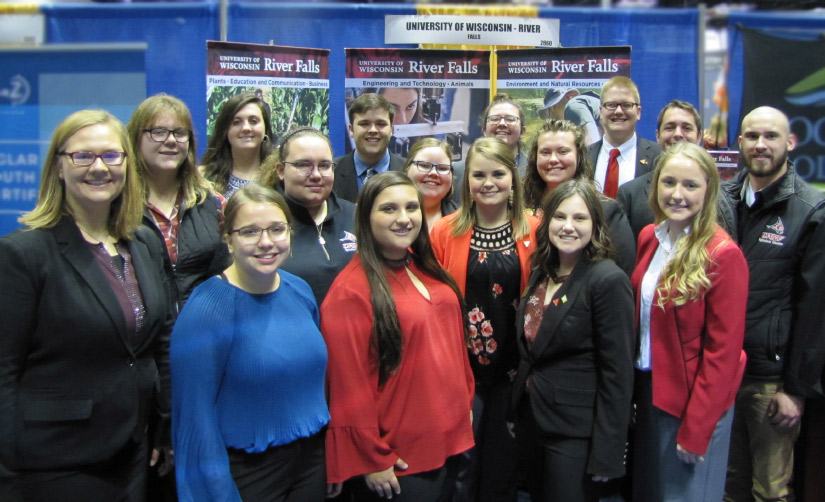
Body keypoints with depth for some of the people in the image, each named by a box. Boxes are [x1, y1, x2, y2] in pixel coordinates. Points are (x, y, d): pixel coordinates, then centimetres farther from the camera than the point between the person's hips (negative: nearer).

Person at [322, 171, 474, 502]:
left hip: (450, 440, 8)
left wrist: (466, 403, 15)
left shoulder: (427, 271, 6)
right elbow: (349, 384, -18)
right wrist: (373, 460, -14)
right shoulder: (351, 291, -18)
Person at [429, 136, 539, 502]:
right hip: (461, 369, -1)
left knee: (505, 465, 15)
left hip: (514, 370, 1)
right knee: (461, 465, 8)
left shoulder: (534, 231, -1)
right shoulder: (445, 232, -2)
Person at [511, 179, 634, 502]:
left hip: (575, 434, -7)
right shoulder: (541, 273, 6)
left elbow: (618, 373, -17)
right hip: (530, 422, 7)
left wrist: (605, 455, -17)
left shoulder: (609, 280, -17)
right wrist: (516, 413, 14)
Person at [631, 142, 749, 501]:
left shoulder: (723, 255, -18)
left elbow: (723, 350, -17)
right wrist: (635, 389, 3)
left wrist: (695, 430, -16)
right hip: (648, 389, 6)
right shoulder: (649, 238, 1)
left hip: (694, 403, -6)